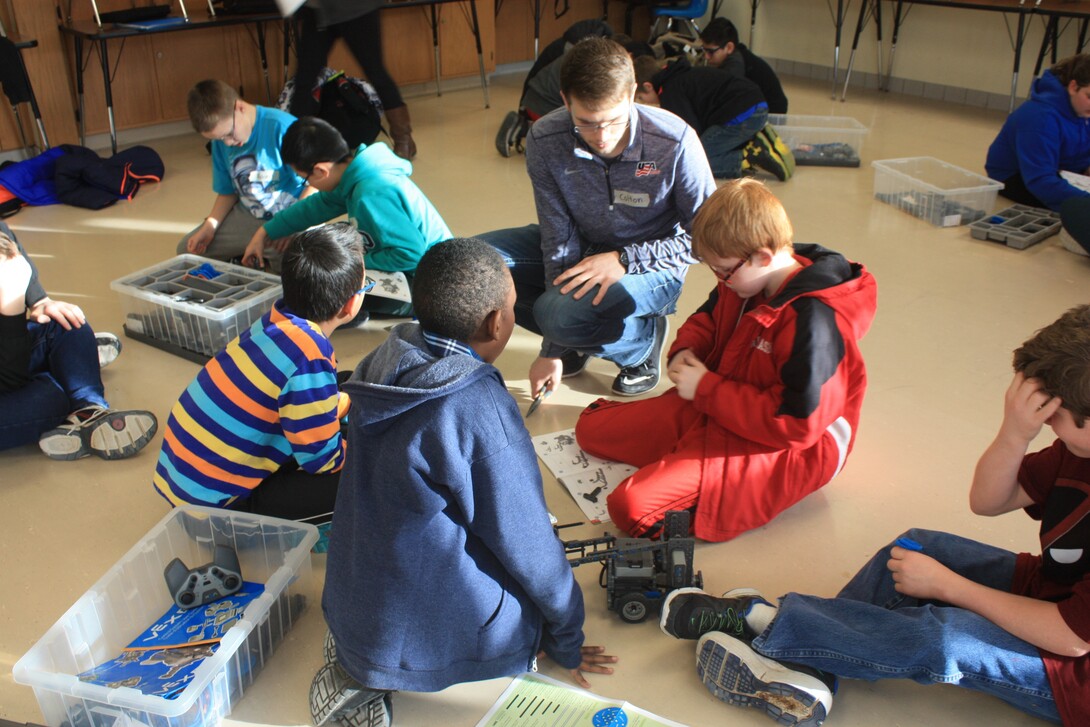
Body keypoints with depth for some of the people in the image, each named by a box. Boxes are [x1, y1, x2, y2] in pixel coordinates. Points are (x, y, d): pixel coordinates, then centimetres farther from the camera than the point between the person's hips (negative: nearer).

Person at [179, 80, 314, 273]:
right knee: (188, 249, 2)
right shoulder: (220, 142, 2)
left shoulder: (281, 127, -20)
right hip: (247, 216, 7)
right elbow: (227, 192, 13)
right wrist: (209, 226, -3)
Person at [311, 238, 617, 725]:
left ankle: (360, 658, 9)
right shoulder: (481, 409, -27)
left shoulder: (385, 368, -5)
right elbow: (527, 543, -15)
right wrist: (566, 641, 2)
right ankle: (383, 676, 1)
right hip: (420, 634, -7)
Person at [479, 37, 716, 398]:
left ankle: (643, 340, 1)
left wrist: (624, 260, -28)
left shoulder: (675, 142, -26)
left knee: (559, 313, -32)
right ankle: (570, 341, 4)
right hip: (581, 248, 5)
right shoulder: (545, 140, -19)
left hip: (650, 264, -4)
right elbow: (559, 237, -14)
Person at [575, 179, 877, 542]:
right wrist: (685, 351, -4)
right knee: (591, 428, 9)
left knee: (631, 505, -27)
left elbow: (796, 423, -28)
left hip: (781, 449, -9)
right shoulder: (745, 281, -3)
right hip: (712, 407, 9)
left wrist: (706, 389, -22)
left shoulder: (813, 322, -28)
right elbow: (708, 318, 19)